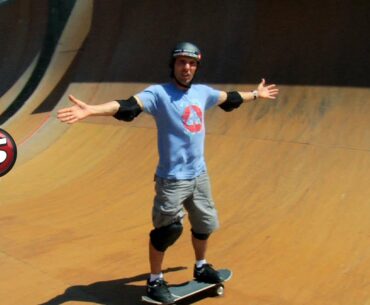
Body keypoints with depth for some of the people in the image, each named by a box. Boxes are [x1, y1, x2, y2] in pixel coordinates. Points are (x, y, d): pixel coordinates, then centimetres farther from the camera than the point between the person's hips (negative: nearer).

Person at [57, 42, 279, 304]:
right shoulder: (158, 93, -14)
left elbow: (229, 98, 25)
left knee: (205, 224, 20)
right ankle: (155, 281, 21)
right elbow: (127, 106, -29)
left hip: (199, 174, 7)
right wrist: (90, 110, -46)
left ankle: (201, 267, 44)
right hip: (172, 179, -7)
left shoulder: (202, 92, 6)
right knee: (167, 230, -1)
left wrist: (256, 94, 39)